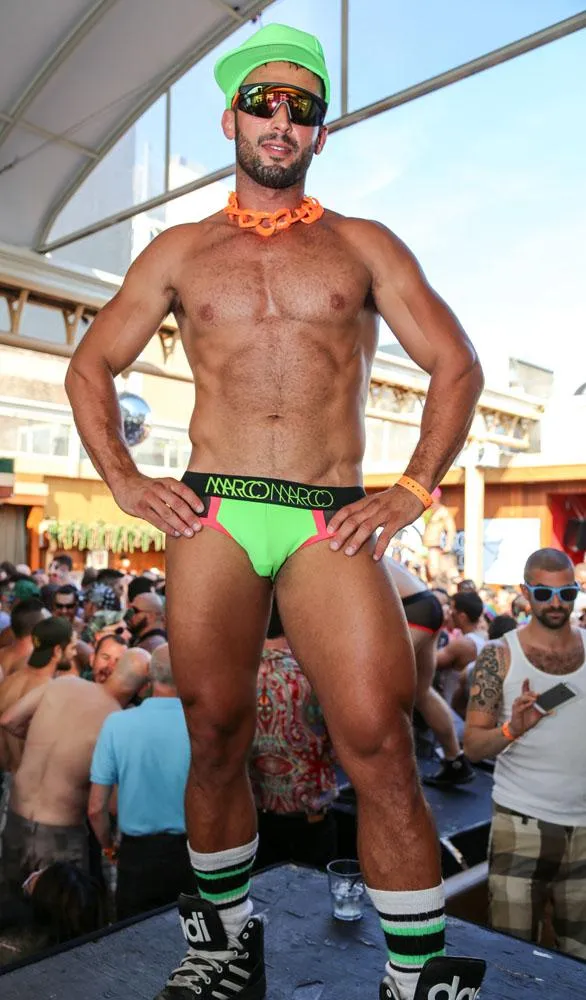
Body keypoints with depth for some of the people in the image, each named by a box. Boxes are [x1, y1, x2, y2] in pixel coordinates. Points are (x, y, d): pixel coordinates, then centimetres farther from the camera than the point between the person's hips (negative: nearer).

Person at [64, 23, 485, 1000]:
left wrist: (413, 491, -1)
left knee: (379, 748, -10)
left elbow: (457, 367, 10)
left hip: (332, 525, -1)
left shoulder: (363, 247, 14)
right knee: (214, 744, 7)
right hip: (210, 519, 2)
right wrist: (124, 481, 5)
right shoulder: (180, 249, 17)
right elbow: (89, 367, 19)